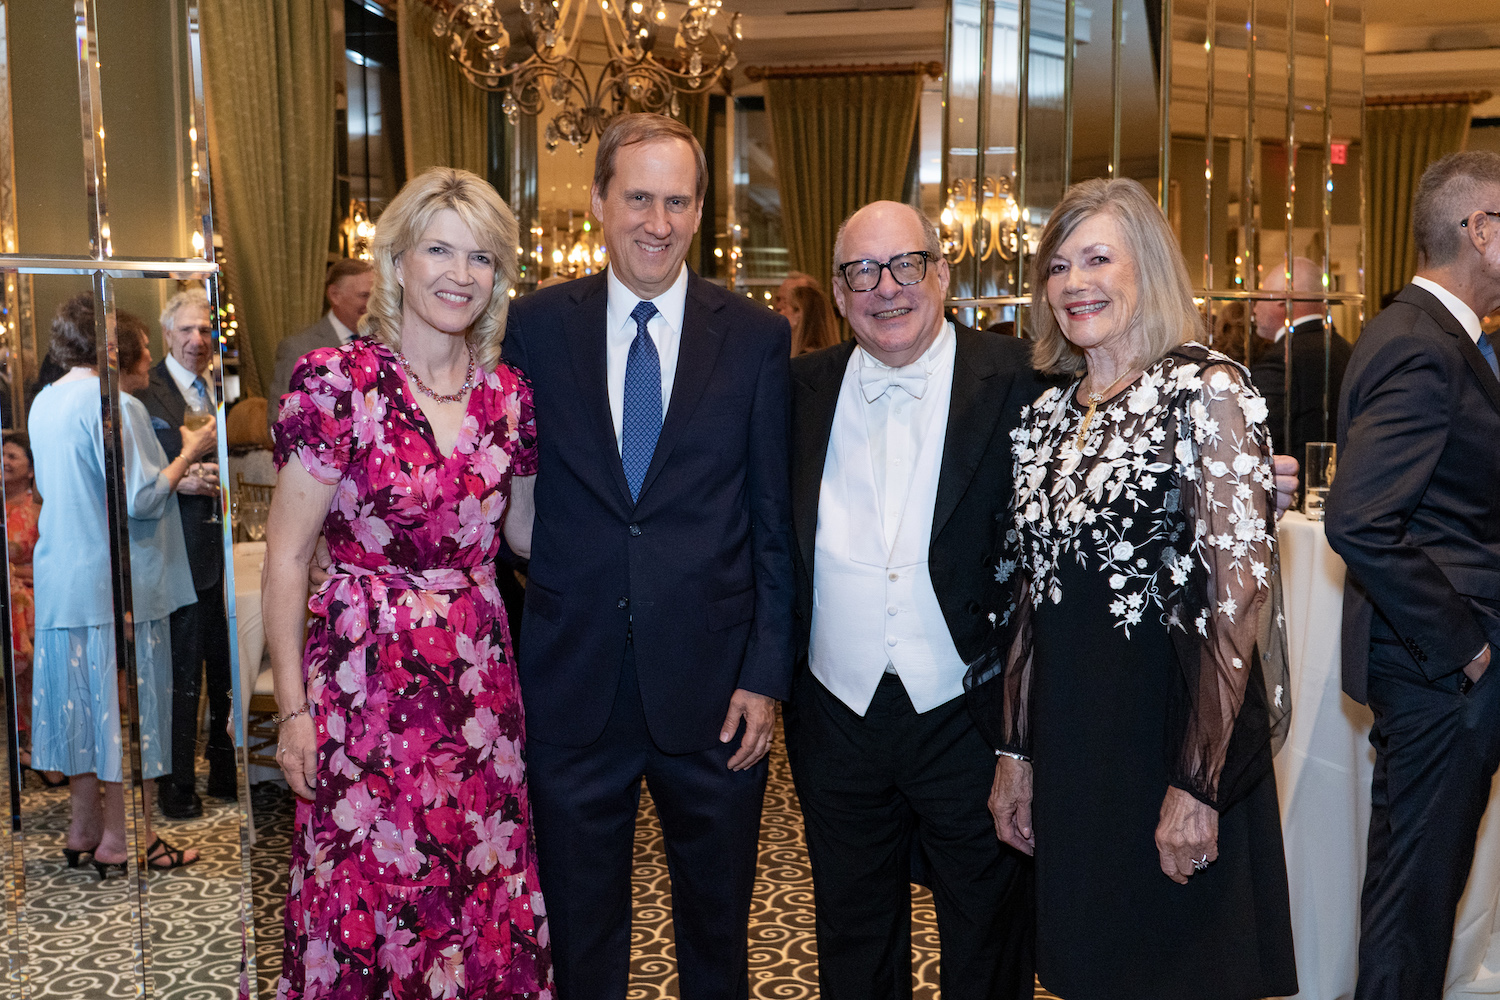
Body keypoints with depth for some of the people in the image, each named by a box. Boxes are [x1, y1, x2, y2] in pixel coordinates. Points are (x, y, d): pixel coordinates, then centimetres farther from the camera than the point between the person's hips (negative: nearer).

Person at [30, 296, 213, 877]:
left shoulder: (45, 402, 11)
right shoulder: (116, 408, -16)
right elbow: (141, 500, -20)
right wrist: (188, 453, -8)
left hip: (64, 582, 8)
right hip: (118, 583, -8)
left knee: (81, 699, 15)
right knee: (125, 703, 1)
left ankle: (83, 829, 25)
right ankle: (119, 840, 9)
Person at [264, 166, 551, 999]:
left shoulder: (509, 392, 4)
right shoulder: (337, 382, -10)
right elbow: (287, 557, -6)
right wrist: (294, 707, -7)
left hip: (481, 681, 4)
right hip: (368, 679, -4)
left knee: (489, 906, 12)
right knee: (366, 906, 8)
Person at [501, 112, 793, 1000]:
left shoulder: (758, 338, -2)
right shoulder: (536, 327, 0)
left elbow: (777, 525, -1)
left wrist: (768, 674, -5)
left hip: (713, 691, 0)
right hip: (573, 685, 1)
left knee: (717, 924, 19)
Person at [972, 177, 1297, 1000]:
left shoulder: (1206, 392, -10)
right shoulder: (1047, 415, 8)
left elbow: (1240, 592, -15)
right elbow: (1029, 596, 11)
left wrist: (1199, 785, -18)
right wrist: (1016, 753, 9)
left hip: (1169, 735, -6)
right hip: (1067, 743, 6)